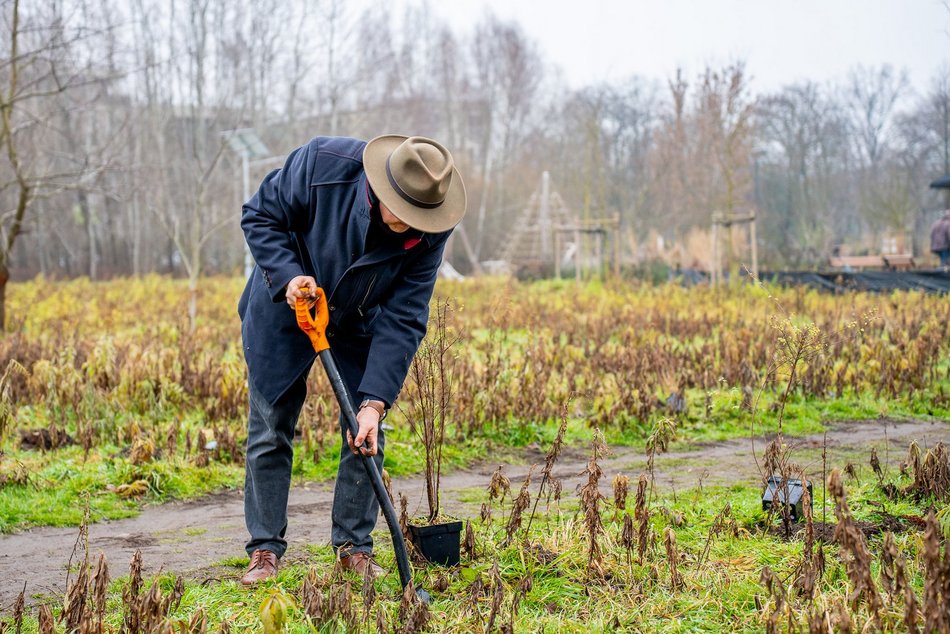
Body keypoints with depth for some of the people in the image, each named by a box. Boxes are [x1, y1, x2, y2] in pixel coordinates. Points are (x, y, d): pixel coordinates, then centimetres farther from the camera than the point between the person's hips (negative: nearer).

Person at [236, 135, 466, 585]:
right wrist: (288, 275, -33)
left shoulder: (431, 232, -26)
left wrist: (374, 402, -30)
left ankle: (354, 546, 12)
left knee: (366, 435, -2)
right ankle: (265, 547, 11)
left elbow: (403, 320, -24)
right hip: (282, 308, -1)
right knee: (269, 429, 1)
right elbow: (260, 216, -17)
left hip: (358, 324, 2)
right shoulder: (322, 163, -33)